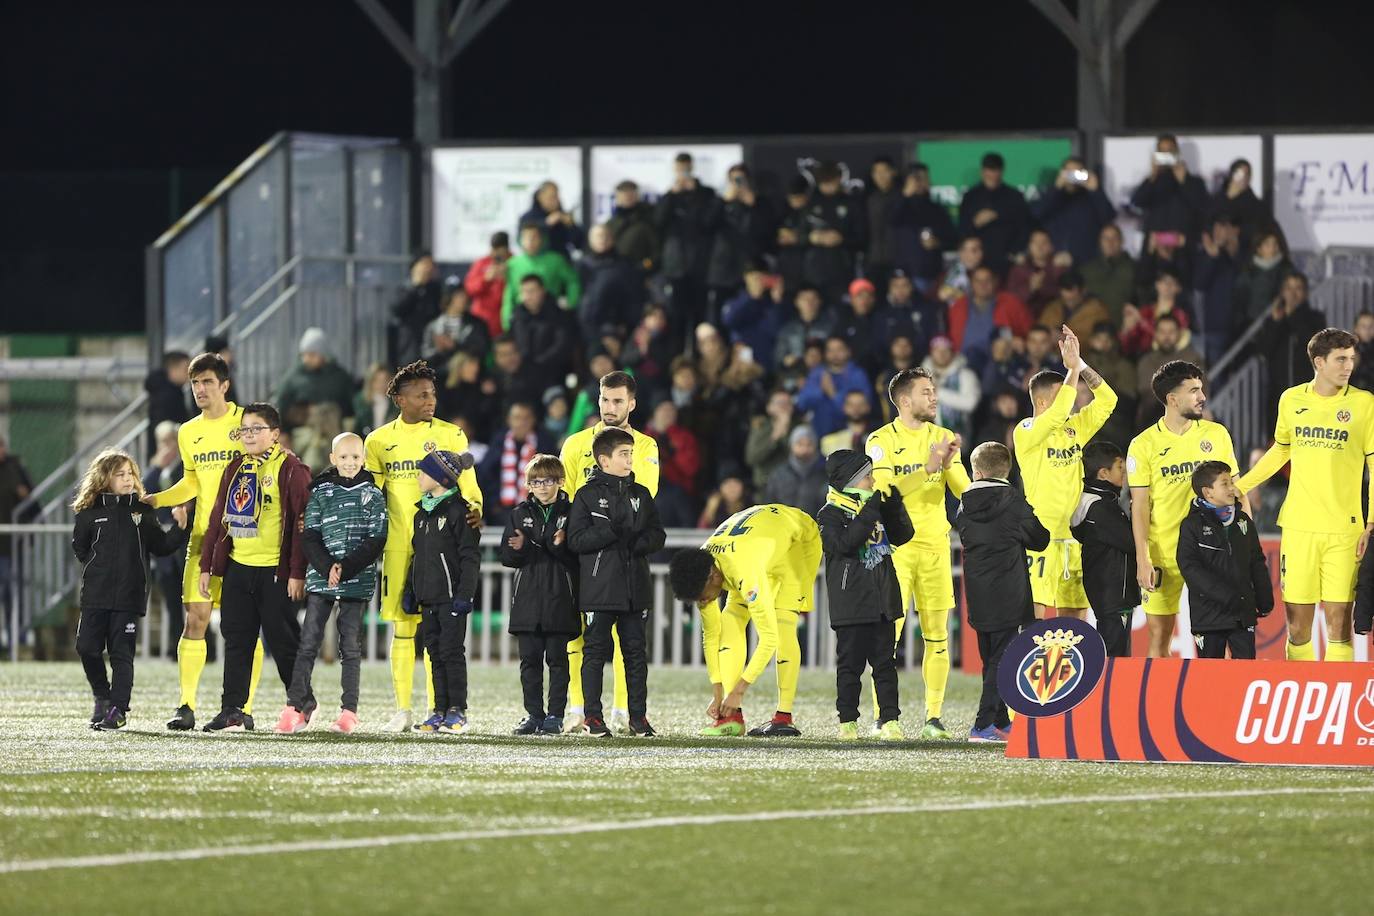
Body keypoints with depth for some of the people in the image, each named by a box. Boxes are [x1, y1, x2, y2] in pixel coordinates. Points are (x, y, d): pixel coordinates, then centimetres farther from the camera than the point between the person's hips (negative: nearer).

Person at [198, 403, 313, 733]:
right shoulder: (235, 469, 15)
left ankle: (303, 702, 18)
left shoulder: (290, 469, -6)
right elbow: (218, 518, 18)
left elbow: (303, 521, -10)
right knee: (236, 640, 4)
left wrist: (298, 572, -14)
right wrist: (207, 566, 14)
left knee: (282, 640, 1)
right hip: (238, 568, 6)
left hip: (275, 571, -6)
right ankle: (232, 711, 5)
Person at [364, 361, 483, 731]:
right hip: (397, 545, 1)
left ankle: (437, 708, -1)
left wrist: (473, 510, -13)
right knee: (402, 626, 1)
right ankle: (402, 711, 5)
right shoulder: (379, 441, 10)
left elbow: (467, 486, 7)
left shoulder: (450, 435, 6)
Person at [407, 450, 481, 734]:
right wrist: (410, 591, 18)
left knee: (452, 652, -6)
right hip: (428, 598, 8)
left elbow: (470, 556, -11)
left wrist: (465, 594, -17)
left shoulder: (458, 511, -8)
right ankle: (440, 712, 11)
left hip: (451, 594, -8)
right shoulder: (422, 513, 16)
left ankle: (457, 712, -2)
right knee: (435, 654, 8)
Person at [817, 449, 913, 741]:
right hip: (850, 604, -5)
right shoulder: (830, 515, -6)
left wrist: (894, 505, -2)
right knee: (850, 664, 0)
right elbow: (845, 543, -21)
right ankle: (847, 722, 6)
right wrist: (870, 512, -23)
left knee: (885, 662, 4)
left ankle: (889, 720, 5)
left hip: (882, 601, 5)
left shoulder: (875, 507, 13)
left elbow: (903, 535, 12)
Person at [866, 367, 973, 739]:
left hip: (935, 544, 4)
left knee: (937, 635, 2)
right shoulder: (882, 441, -2)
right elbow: (885, 489, -15)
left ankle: (934, 718, 7)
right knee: (889, 633, -9)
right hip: (895, 546, -4)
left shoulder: (943, 438, 11)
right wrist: (928, 466, -21)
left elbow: (964, 490, 5)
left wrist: (949, 465, -14)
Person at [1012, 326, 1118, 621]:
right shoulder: (1027, 432, -6)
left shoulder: (1074, 428, 13)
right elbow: (1058, 414, -23)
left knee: (1075, 617, 8)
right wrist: (1073, 368, -14)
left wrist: (1081, 365, -1)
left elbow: (1107, 400, 9)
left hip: (1073, 538, 7)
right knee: (1033, 618, -12)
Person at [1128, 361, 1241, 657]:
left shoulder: (1216, 434, 6)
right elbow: (1140, 507, -1)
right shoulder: (1144, 445, -2)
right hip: (1163, 553, -1)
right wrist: (1142, 560, -8)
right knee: (1159, 633, 2)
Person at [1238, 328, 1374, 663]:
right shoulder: (1291, 400, 6)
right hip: (1299, 526, 2)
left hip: (1344, 529, -2)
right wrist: (1239, 485, 22)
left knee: (1339, 621, -5)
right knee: (1297, 624, 1)